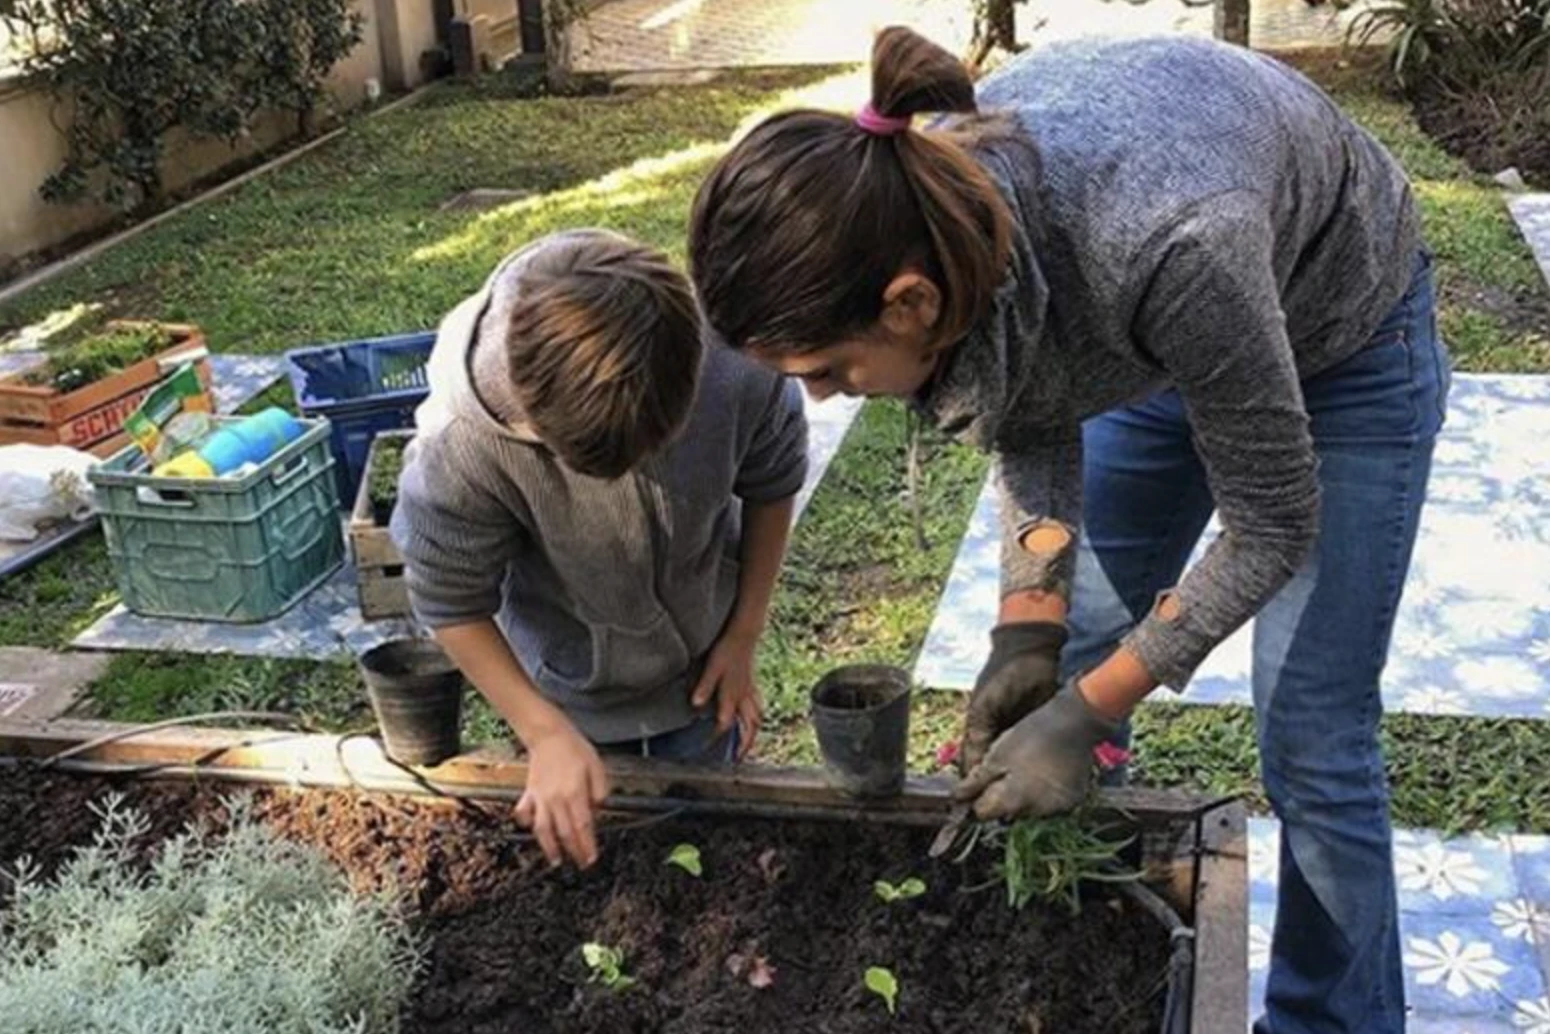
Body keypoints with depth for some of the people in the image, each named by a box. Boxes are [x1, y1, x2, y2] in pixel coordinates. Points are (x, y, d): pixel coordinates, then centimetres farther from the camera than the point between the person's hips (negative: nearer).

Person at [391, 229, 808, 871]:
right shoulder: (462, 443, -38)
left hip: (701, 670, 1)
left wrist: (744, 635, -5)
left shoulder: (739, 372, -34)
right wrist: (547, 735, -24)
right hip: (574, 692, -1)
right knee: (590, 841, 19)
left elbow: (771, 487, -9)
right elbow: (451, 603, -20)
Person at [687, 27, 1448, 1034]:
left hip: (1340, 339, -5)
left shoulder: (1164, 243, -45)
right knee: (1068, 667, 11)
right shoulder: (930, 204, -26)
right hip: (1162, 343, 6)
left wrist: (1084, 713, -25)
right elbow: (1033, 423, -7)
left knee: (1312, 747, -2)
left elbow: (1273, 525, -27)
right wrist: (1028, 635, -16)